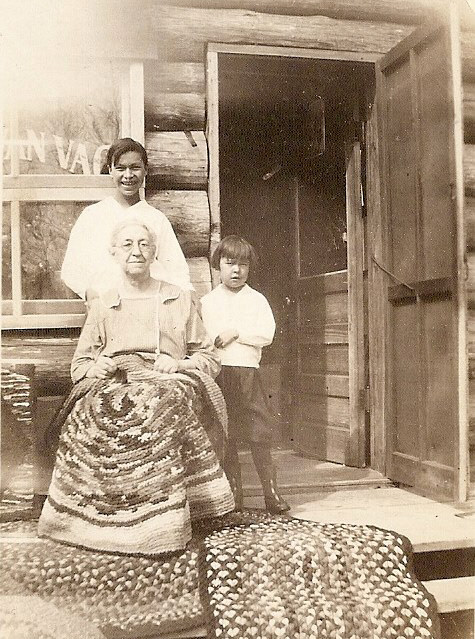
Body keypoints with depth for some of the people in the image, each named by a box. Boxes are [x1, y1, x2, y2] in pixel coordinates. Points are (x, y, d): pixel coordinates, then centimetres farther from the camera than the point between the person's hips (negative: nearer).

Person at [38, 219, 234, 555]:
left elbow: (210, 357, 17)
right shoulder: (102, 305, 22)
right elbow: (79, 364, 21)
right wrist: (96, 368, -3)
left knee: (160, 410, -37)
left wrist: (178, 364, -3)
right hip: (111, 386, 2)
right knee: (91, 412, -34)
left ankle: (160, 524, -32)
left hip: (167, 384, -1)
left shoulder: (181, 299, 18)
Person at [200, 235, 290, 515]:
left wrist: (236, 333, -9)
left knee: (260, 433, -3)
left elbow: (267, 334, -4)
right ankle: (233, 492, 15)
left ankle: (271, 492, 4)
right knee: (225, 437, 5)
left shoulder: (257, 299, 9)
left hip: (248, 371, -1)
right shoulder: (207, 301, 11)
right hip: (218, 373, 1)